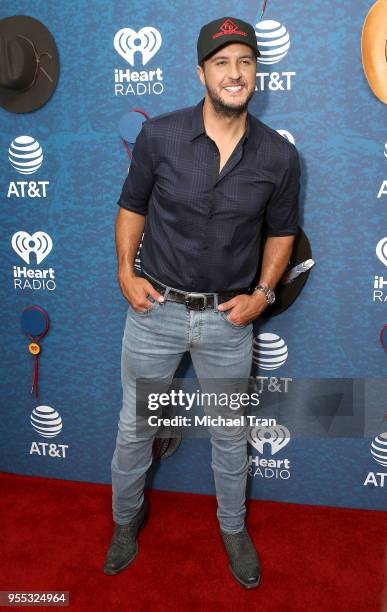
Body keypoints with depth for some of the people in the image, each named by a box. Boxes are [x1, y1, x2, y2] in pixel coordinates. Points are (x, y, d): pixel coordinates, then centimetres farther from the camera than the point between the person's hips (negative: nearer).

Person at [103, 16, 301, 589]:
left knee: (230, 435, 18)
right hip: (155, 309, 0)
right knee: (134, 428, 15)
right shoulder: (159, 135, -8)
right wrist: (126, 271, -8)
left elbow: (280, 233, 6)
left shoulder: (279, 156, -6)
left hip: (229, 318, 1)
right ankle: (127, 518, 45)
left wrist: (261, 294, -6)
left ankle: (234, 527, 45)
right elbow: (132, 207, 4)